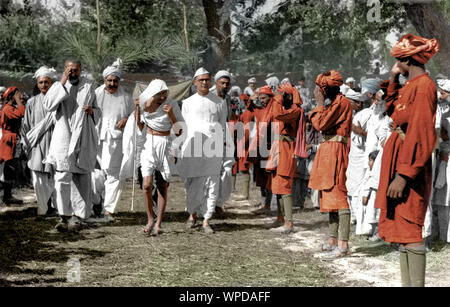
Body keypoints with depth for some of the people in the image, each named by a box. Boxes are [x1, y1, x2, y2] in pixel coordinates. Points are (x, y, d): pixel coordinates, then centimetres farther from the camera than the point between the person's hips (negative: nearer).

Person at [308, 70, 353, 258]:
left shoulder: (341, 103, -13)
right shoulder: (335, 103, 18)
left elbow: (321, 124, -18)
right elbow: (320, 124, 20)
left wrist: (320, 103, -10)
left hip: (335, 152, -11)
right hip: (328, 152, 11)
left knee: (337, 195, -13)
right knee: (330, 195, 14)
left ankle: (343, 244, -14)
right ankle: (333, 240, 21)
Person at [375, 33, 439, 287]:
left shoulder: (423, 86, -15)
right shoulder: (411, 86, 14)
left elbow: (421, 134, -22)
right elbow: (393, 112, 32)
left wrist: (403, 175, -25)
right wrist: (394, 80, 19)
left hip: (410, 165, -10)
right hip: (399, 161, 10)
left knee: (410, 228, -9)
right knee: (401, 227, 12)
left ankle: (417, 284, -5)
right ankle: (407, 283, 19)